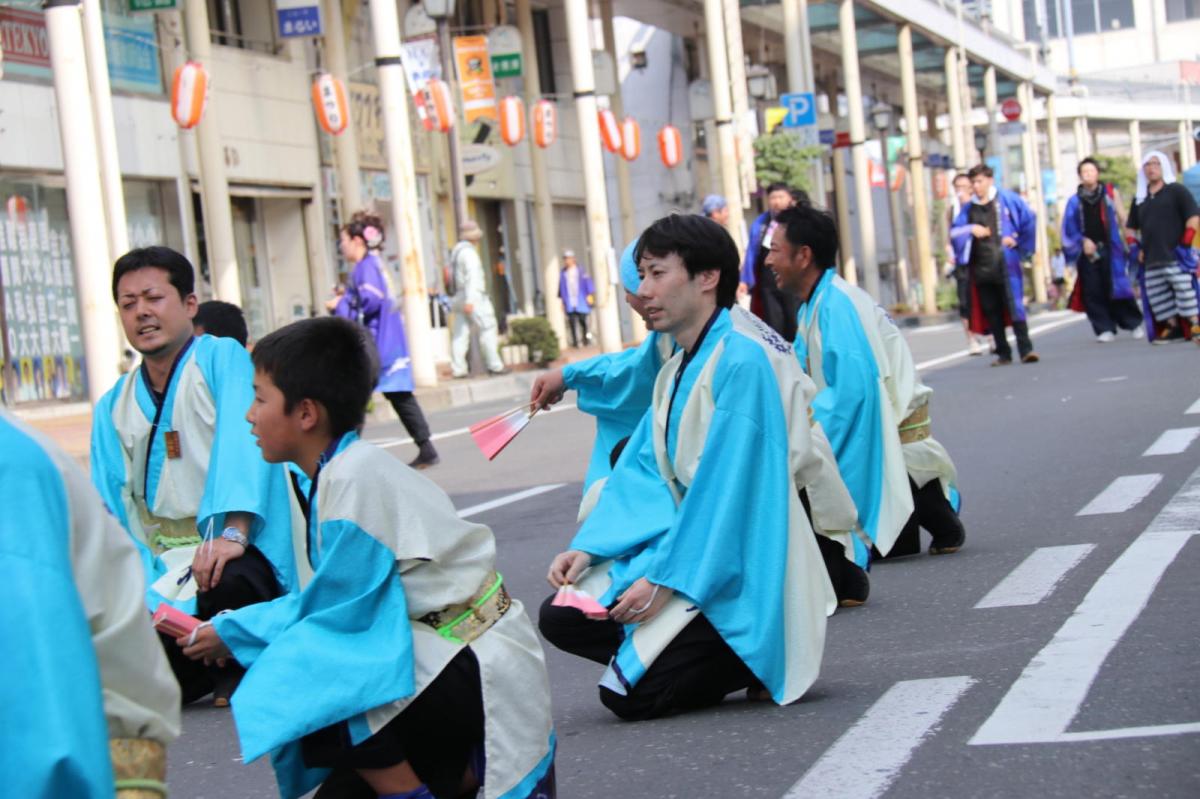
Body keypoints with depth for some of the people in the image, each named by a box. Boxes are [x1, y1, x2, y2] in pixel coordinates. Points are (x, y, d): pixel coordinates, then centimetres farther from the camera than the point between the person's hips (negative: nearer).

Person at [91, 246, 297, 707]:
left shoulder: (222, 358, -3)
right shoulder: (113, 408, 13)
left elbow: (242, 443, -18)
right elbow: (111, 515, 10)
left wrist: (232, 533, -33)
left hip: (235, 557, -5)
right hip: (162, 571, 5)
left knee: (228, 583, -40)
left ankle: (239, 665, -6)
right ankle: (214, 667, 13)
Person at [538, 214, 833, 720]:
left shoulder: (742, 360, -18)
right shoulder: (678, 368, 11)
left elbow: (729, 484, -22)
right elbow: (641, 472, 9)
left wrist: (665, 579, -21)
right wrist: (586, 549, -5)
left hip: (736, 573, -9)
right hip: (686, 548, 9)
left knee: (629, 693, -17)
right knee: (560, 618, 1)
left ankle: (758, 657, 3)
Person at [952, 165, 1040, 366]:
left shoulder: (1006, 199, 2)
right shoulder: (968, 208, 12)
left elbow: (1028, 220, 4)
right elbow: (955, 232, 10)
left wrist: (1017, 240, 1)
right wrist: (970, 230, -8)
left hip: (1004, 264, -4)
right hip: (980, 266, 4)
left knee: (1014, 306, -12)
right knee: (991, 311, 6)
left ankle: (1026, 349, -13)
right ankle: (1003, 354, 12)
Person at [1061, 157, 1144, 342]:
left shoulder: (1110, 193, 8)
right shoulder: (1075, 201, 9)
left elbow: (1120, 218, 6)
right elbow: (1069, 228, 6)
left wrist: (1127, 240, -4)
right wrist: (1083, 241, -9)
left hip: (1109, 249, -2)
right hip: (1087, 251, 2)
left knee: (1116, 287, -5)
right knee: (1093, 291, -2)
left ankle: (1134, 323, 8)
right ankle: (1105, 329, 4)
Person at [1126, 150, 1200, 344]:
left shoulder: (1176, 190, 3)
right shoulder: (1139, 199, 19)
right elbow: (1131, 228, 27)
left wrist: (1184, 245, -10)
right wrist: (1138, 249, 13)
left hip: (1177, 258, -6)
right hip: (1151, 262, 6)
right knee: (1159, 299, 3)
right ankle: (1173, 328, 10)